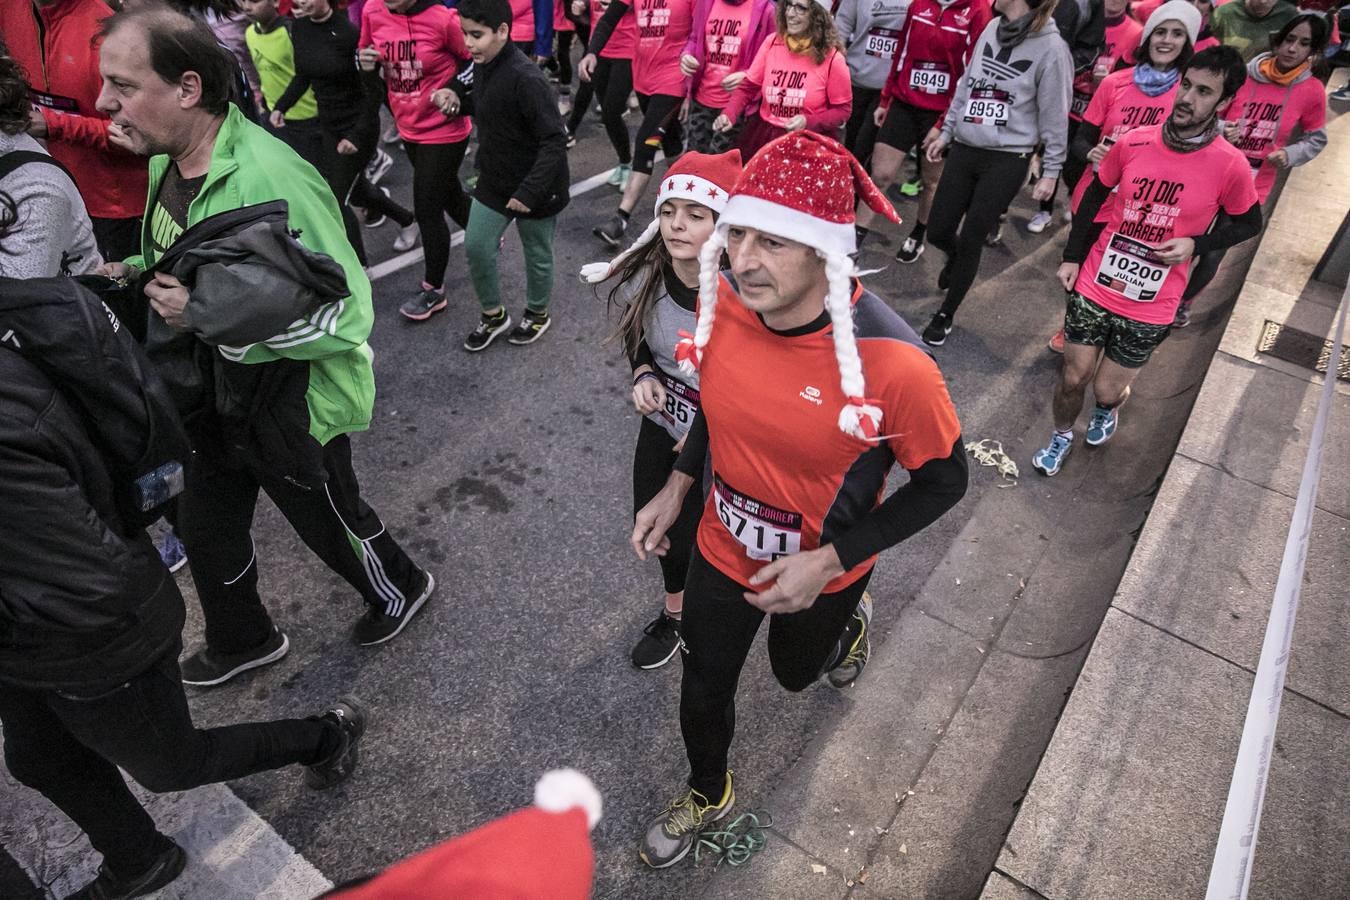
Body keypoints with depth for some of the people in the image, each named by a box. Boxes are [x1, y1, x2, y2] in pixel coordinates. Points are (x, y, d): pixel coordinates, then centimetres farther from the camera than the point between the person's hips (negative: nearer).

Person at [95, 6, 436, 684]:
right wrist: (134, 273, -3)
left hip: (293, 409, -8)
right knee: (205, 528, 23)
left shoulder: (272, 180, -29)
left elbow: (347, 313, -30)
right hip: (217, 400, 8)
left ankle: (401, 589, 47)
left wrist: (209, 314, -31)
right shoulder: (164, 164, -1)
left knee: (333, 522, 16)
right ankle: (243, 641, 49)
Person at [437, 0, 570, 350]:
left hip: (535, 186, -7)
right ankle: (493, 314, 27)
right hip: (494, 181, 8)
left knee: (537, 253, 12)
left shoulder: (525, 77, -25)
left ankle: (537, 314, 35)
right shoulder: (482, 66, 0)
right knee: (475, 246, 8)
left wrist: (528, 191, -27)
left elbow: (555, 141, -27)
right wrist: (456, 95, -1)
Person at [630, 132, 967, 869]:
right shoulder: (721, 304, -20)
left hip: (820, 572, -2)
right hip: (723, 548, 3)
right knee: (703, 688, 21)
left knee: (796, 671, 29)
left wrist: (828, 562, -22)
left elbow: (944, 482, -18)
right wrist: (676, 487, -1)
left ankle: (848, 620, 66)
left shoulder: (892, 363, -34)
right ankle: (706, 793, 54)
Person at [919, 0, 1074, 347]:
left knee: (970, 241, -1)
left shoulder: (1051, 48, -11)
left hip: (1007, 161, -5)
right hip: (964, 151, 5)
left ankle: (946, 315, 18)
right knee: (937, 232, 7)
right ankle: (957, 259, 44)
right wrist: (946, 131, 17)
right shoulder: (992, 29, 4)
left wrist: (1050, 172, -4)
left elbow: (1054, 116, -6)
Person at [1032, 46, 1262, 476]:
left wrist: (1194, 243, -14)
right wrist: (1071, 258, 7)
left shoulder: (1230, 165, -12)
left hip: (1149, 307, -1)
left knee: (1106, 389, 9)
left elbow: (1249, 223, 4)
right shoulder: (1133, 142, -7)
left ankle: (1108, 409, 48)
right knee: (1073, 378, 8)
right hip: (1093, 287, 1)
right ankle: (1061, 436, 38)